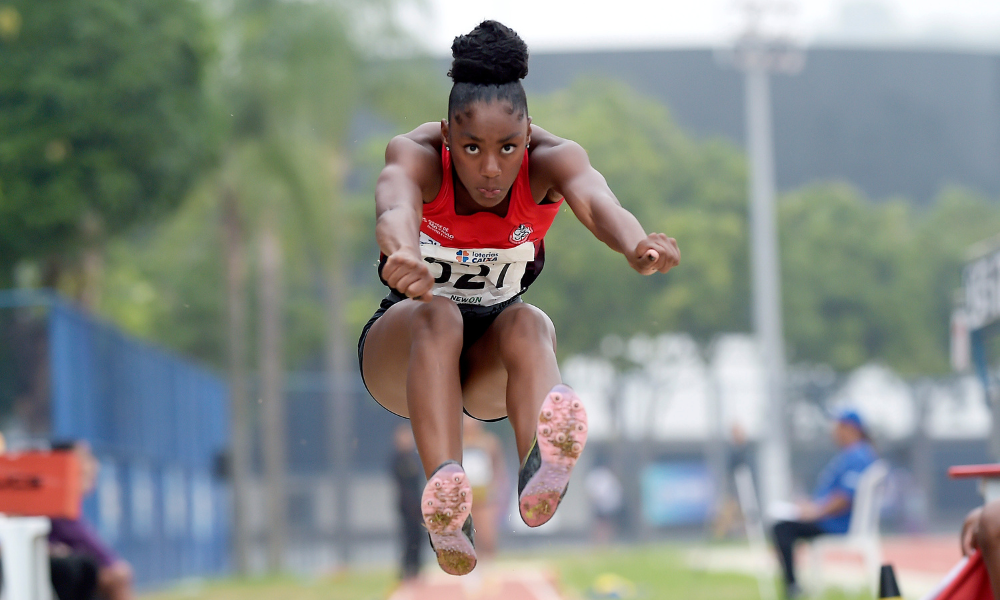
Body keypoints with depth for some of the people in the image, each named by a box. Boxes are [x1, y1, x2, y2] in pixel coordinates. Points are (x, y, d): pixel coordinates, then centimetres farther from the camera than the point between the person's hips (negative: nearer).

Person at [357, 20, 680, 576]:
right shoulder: (416, 155, -21)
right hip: (403, 346, -1)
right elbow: (395, 207, -45)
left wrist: (637, 246, -64)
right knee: (437, 314, -35)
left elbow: (596, 202, -41)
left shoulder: (552, 159, -18)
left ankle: (540, 468, -63)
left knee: (526, 322, -34)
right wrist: (403, 254, -69)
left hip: (493, 363, 1)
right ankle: (444, 498, -57)